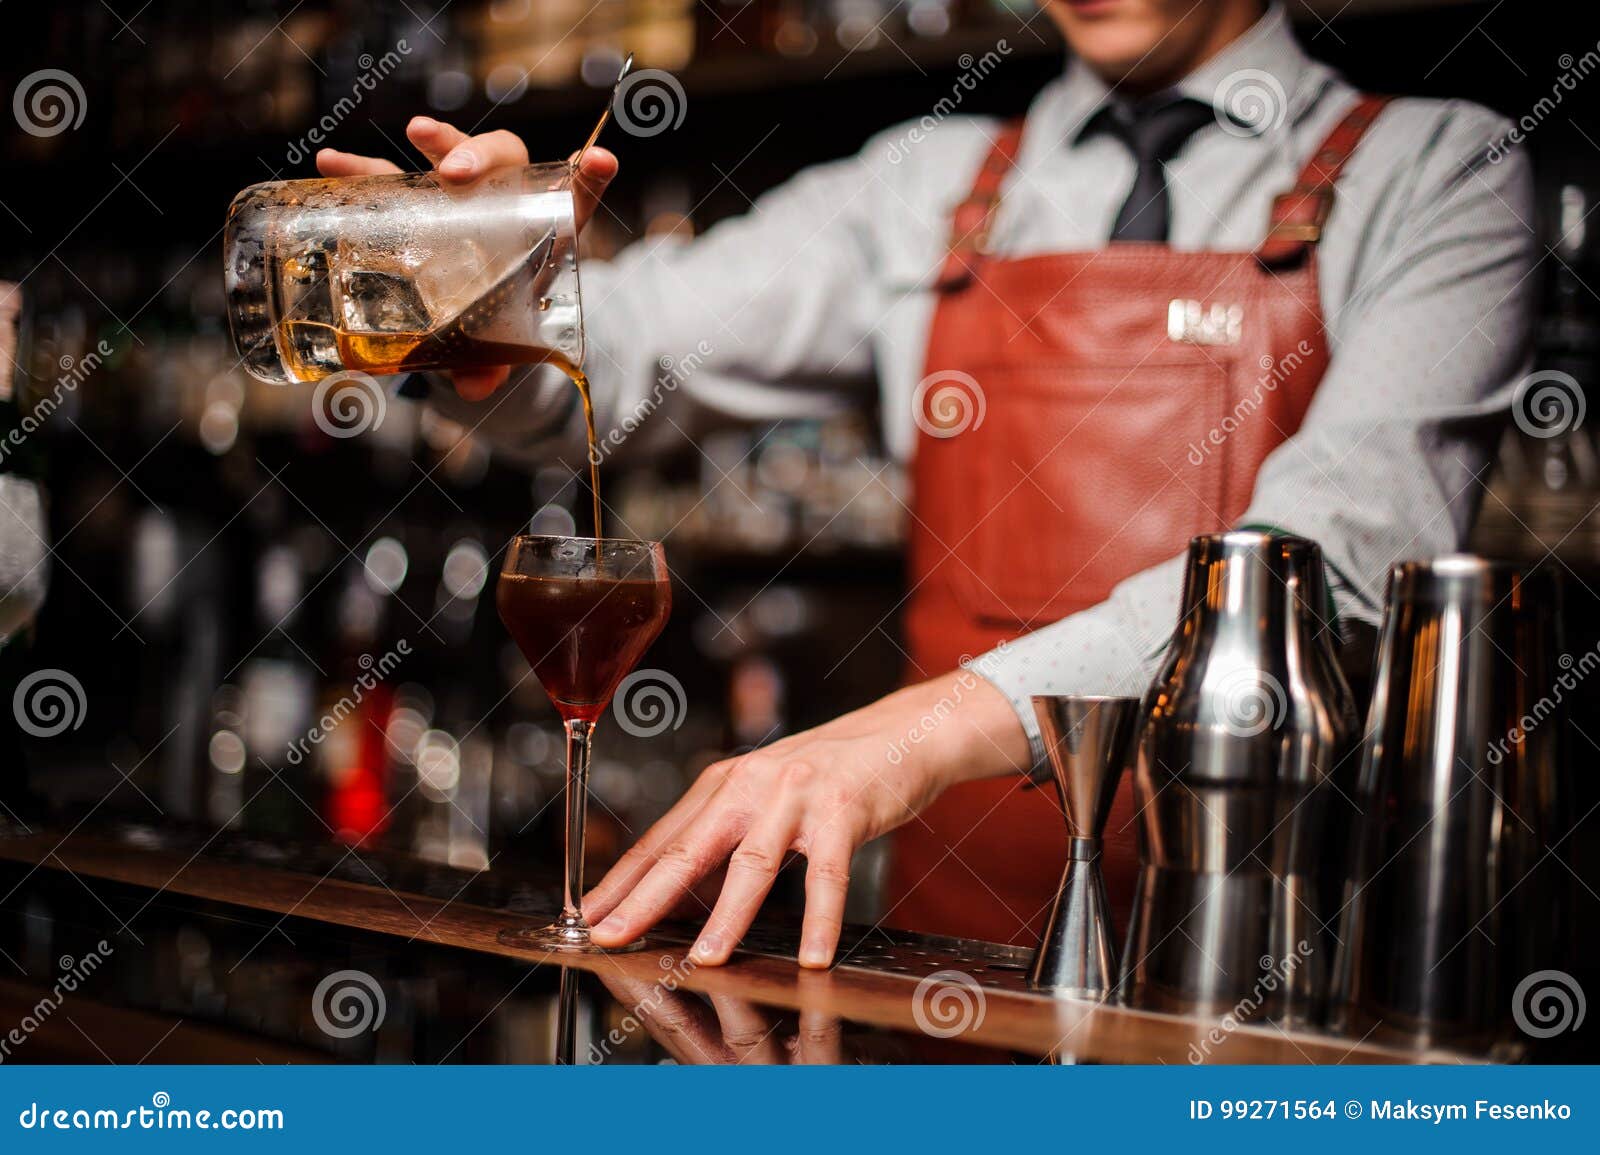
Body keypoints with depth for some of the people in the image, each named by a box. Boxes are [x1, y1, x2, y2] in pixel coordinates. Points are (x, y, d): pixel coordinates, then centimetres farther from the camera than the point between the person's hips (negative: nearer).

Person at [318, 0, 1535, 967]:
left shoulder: (1433, 171, 2)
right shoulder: (927, 191, 14)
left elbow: (1349, 539, -15)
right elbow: (622, 352, 10)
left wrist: (951, 719, -28)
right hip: (956, 954, 4)